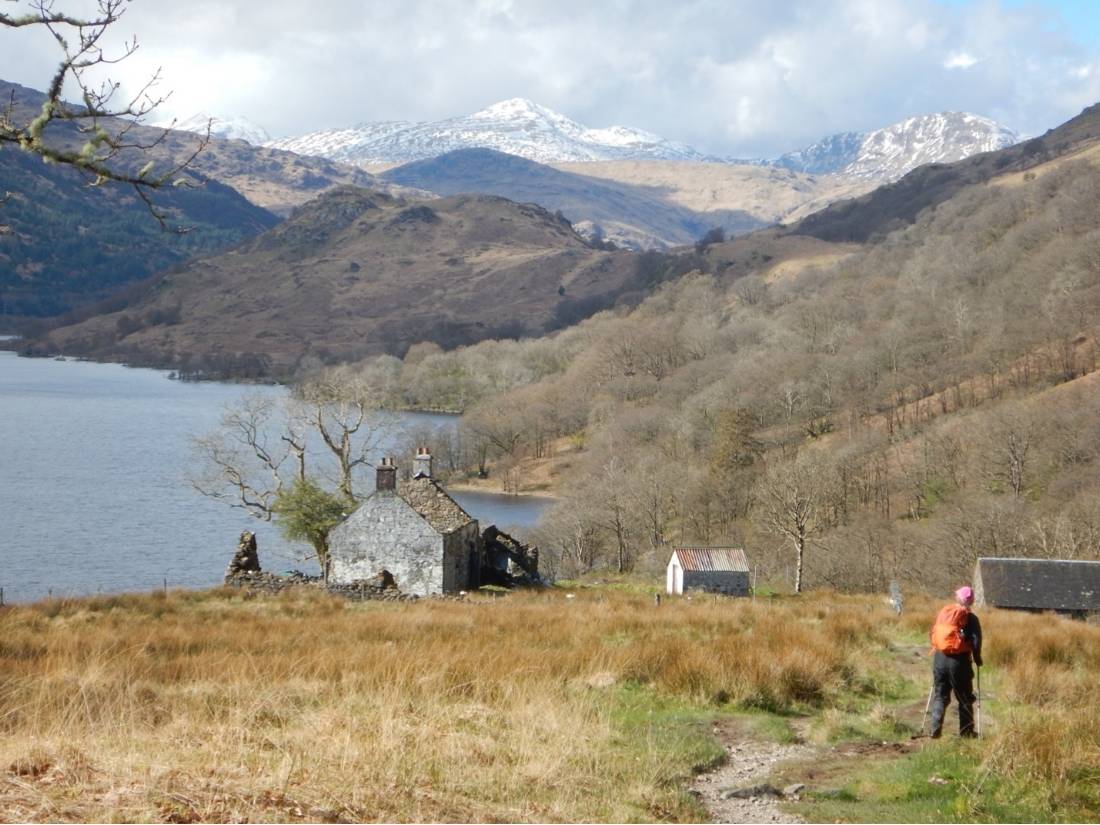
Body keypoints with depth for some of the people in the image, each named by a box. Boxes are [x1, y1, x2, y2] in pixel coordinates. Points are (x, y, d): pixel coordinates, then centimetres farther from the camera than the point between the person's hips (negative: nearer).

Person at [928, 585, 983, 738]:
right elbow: (976, 640, -12)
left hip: (939, 658, 3)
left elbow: (933, 633, 11)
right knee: (965, 698, 10)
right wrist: (977, 658, 3)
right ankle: (966, 731, 11)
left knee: (940, 696, 11)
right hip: (959, 661, -3)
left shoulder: (943, 613, 6)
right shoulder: (970, 618, -7)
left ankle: (936, 730, 1)